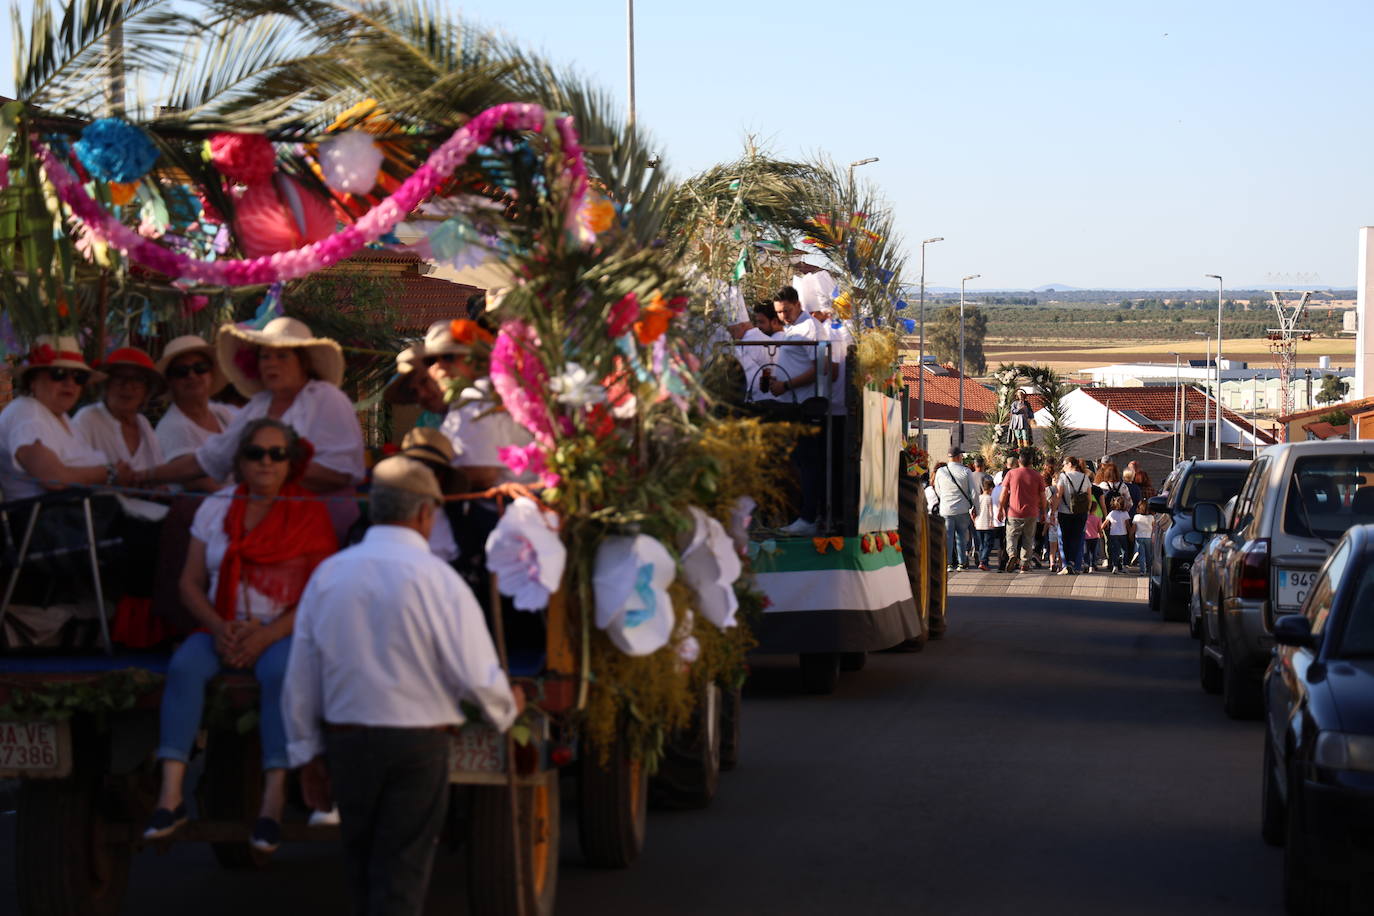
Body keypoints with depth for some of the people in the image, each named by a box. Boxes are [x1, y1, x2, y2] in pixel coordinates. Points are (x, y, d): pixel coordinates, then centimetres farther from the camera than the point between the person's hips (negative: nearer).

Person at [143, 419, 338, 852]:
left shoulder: (310, 515, 2)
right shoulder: (215, 508, 12)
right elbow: (190, 583, 10)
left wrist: (265, 636, -17)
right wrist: (219, 628, -10)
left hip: (283, 630, -3)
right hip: (222, 626, 3)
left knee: (280, 672, -36)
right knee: (184, 665, -28)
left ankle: (274, 800, -40)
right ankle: (171, 794, -35)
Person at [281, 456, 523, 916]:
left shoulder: (327, 575, 2)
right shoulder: (436, 579, -12)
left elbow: (300, 680, 6)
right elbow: (478, 679, -13)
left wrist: (307, 752, 16)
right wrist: (508, 706, 9)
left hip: (345, 742, 4)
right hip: (418, 744, -4)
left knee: (362, 865, 19)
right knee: (401, 875, 2)